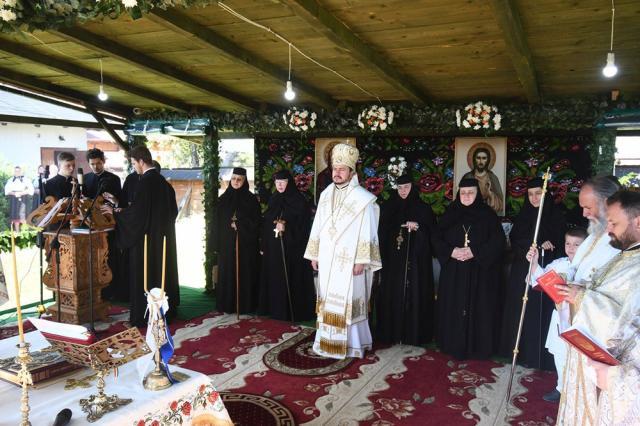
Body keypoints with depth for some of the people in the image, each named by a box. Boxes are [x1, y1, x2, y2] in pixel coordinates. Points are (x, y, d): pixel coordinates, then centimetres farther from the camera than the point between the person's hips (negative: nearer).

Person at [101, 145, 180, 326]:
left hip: (148, 236, -8)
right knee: (162, 270, 15)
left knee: (145, 273, 0)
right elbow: (171, 208, 15)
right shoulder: (161, 180, 8)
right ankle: (166, 309, 24)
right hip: (163, 235, 9)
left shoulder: (146, 181, -17)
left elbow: (137, 210, -20)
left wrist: (116, 212, -5)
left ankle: (145, 315, 7)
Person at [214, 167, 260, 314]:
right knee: (227, 273, 3)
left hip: (246, 243, -2)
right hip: (227, 243, 2)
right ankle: (227, 305, 11)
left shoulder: (251, 199, 1)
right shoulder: (224, 199, 8)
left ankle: (245, 305, 7)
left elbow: (256, 221, -1)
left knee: (245, 273, 0)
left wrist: (239, 224, -13)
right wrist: (217, 244, 1)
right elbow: (218, 222, 7)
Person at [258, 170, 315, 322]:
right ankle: (275, 308, 18)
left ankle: (295, 311, 5)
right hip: (273, 246, 6)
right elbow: (266, 223, 13)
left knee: (292, 278, -3)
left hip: (293, 247, -5)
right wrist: (264, 245, 9)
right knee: (274, 278, 8)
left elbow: (303, 225, -8)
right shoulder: (273, 200, 11)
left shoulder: (299, 201, -6)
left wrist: (286, 227, -21)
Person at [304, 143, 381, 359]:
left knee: (348, 301, 0)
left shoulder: (363, 199, -10)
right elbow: (318, 227, 12)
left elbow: (367, 233, -11)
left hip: (349, 261, -5)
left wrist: (361, 261, -15)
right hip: (327, 259, 6)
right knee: (328, 300, 11)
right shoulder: (325, 195, 8)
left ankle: (351, 343, 12)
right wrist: (314, 255, 11)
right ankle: (329, 340, 23)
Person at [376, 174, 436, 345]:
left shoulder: (423, 208, 3)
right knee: (392, 296, 0)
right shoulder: (388, 208, 9)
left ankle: (414, 334, 7)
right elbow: (382, 233, 9)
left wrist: (417, 228, -15)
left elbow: (432, 233, 1)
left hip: (416, 261, -2)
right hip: (393, 260, 2)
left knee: (414, 296, -2)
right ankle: (391, 332, 10)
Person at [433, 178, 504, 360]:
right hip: (453, 274, 2)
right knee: (453, 308, 4)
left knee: (478, 309, 0)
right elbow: (437, 239, 5)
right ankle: (454, 345, 16)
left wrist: (475, 252, -16)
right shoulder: (450, 214, 7)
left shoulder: (488, 214, 1)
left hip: (480, 274, -2)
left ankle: (477, 347, 13)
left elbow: (498, 241, -6)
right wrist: (451, 251, -13)